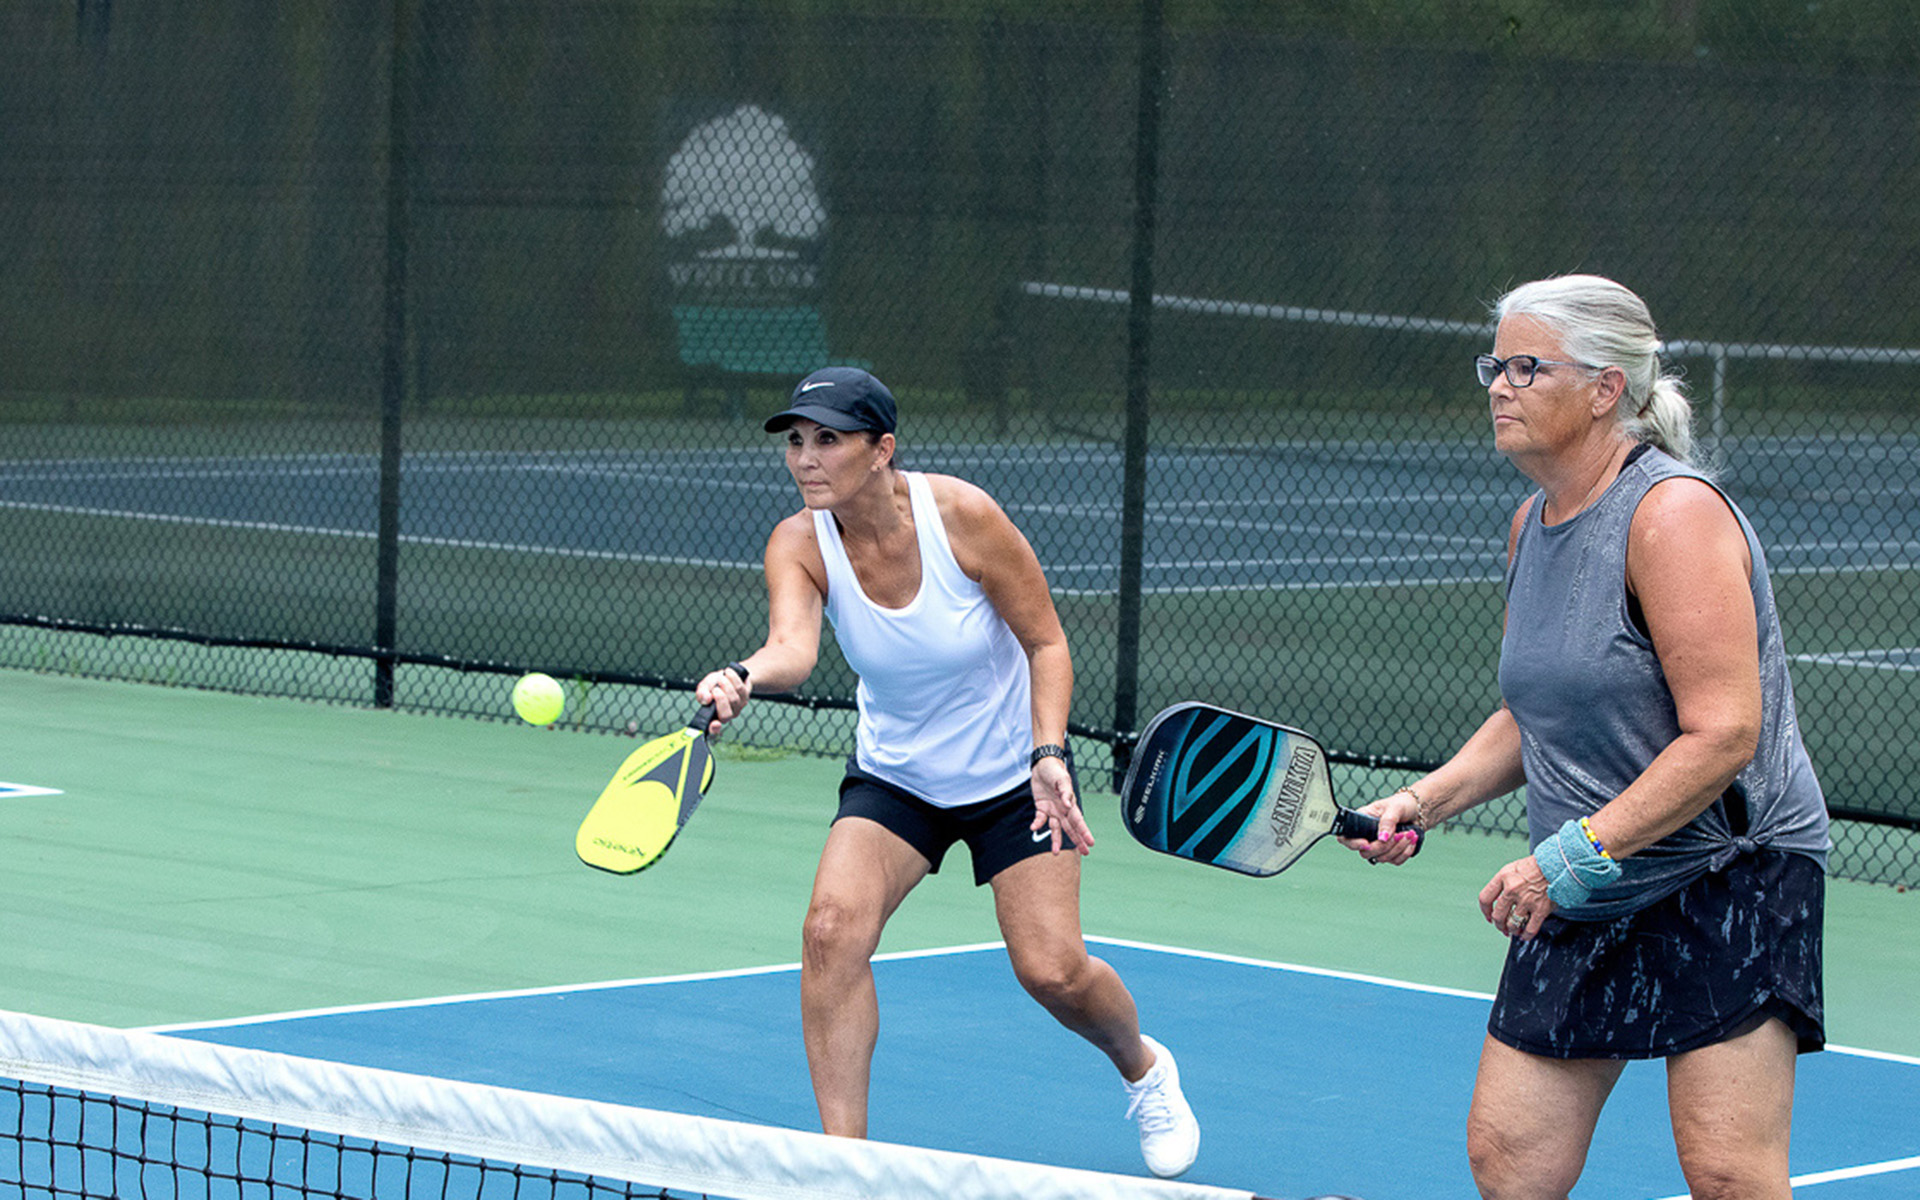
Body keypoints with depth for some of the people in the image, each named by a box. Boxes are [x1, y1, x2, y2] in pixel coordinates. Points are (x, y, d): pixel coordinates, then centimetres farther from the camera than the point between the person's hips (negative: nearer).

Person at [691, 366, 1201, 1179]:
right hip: (894, 776, 2)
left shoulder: (963, 516, -24)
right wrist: (744, 679, -61)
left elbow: (1046, 643, -13)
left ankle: (1144, 1068, 25)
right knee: (833, 927, -21)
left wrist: (1048, 757, -26)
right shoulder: (801, 544, -19)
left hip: (1011, 770, -2)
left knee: (1052, 969, -9)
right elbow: (794, 646, -39)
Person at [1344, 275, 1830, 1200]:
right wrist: (1426, 800, 5)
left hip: (1730, 875, -8)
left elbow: (1724, 734, -23)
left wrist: (1574, 855, -23)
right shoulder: (1532, 525, 10)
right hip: (1577, 906, 8)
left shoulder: (1674, 514, -17)